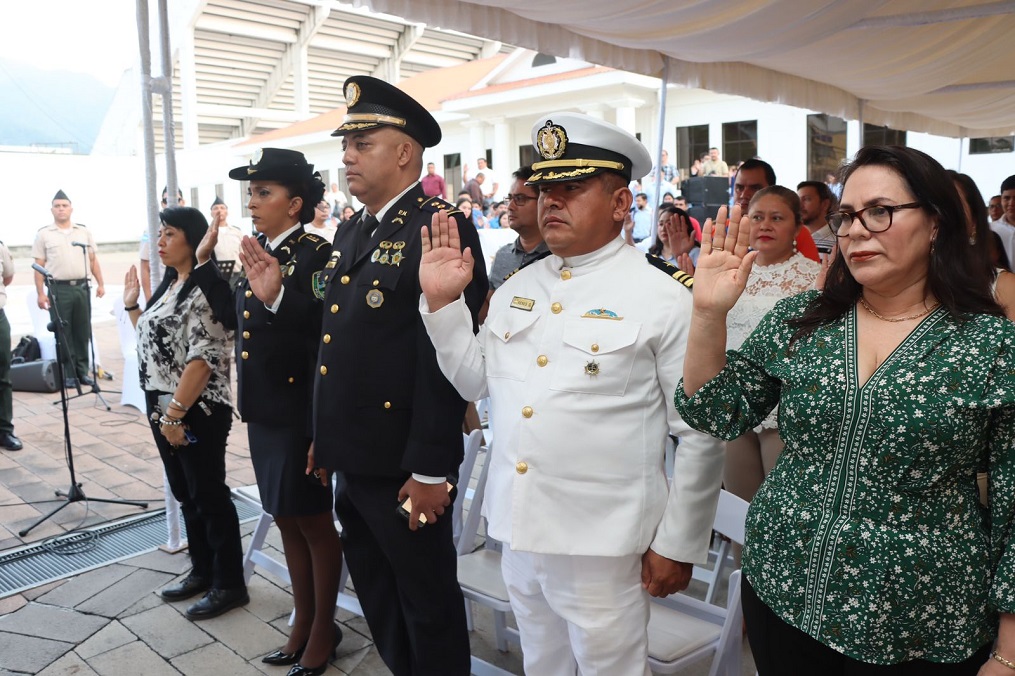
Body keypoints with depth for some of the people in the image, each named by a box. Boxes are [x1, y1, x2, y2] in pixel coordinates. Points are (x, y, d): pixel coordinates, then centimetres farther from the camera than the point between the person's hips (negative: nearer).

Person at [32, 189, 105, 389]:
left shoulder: (84, 232, 11)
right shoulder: (43, 234, 3)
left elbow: (93, 260, 12)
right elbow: (39, 266, 1)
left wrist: (100, 283, 4)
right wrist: (40, 293, -5)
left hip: (81, 287, 2)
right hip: (58, 289, -2)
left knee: (83, 332, 6)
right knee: (63, 333, 1)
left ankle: (82, 371, 14)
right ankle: (68, 373, 6)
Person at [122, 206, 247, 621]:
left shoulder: (204, 290, -16)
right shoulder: (168, 285, 13)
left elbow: (203, 358, -23)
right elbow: (152, 341, 22)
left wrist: (176, 413, -22)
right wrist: (132, 306, 15)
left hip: (196, 413, -9)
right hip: (163, 408, 9)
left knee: (209, 496, 1)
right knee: (186, 494, 17)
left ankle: (229, 584, 14)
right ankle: (202, 572, 31)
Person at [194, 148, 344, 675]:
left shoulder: (315, 253, -16)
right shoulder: (261, 251, 10)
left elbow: (326, 332, -28)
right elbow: (236, 319, 15)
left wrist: (276, 297, -41)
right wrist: (205, 263, 14)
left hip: (300, 413, -8)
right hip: (262, 411, 9)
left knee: (313, 521, 8)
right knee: (286, 519, 19)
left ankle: (324, 628, 28)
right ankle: (302, 622, 36)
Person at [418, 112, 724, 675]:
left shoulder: (665, 296, -13)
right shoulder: (517, 286, 6)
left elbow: (700, 434, -11)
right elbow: (475, 382, 10)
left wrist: (678, 545, -8)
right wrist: (442, 302, -1)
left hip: (601, 545, -6)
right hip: (516, 531, 6)